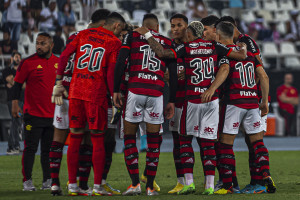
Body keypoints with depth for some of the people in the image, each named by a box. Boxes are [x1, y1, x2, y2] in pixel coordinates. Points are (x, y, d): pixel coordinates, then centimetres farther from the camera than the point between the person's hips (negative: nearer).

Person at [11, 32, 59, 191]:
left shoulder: (59, 63, 9)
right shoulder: (28, 63, -3)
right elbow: (17, 84, -1)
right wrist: (15, 103, -10)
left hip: (53, 115, 4)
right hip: (33, 113, -4)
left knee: (48, 149, 8)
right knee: (30, 148, -4)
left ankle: (47, 181, 14)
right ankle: (27, 181, 1)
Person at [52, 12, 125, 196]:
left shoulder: (84, 34, 12)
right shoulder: (114, 42, -1)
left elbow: (64, 56, 6)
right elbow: (110, 74, -6)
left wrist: (59, 82, 10)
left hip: (76, 90, 4)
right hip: (96, 92, -4)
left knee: (75, 138, 9)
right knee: (98, 140, 2)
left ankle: (72, 185, 9)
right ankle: (97, 186, 1)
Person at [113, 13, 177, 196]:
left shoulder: (132, 37, 11)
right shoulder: (167, 43, 15)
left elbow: (120, 63, 1)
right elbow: (173, 75, 11)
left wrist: (116, 90, 5)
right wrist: (172, 101, 16)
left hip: (135, 91, -1)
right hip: (157, 93, 1)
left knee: (130, 136, 9)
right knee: (153, 139, 9)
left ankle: (135, 183, 0)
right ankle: (150, 186, 8)